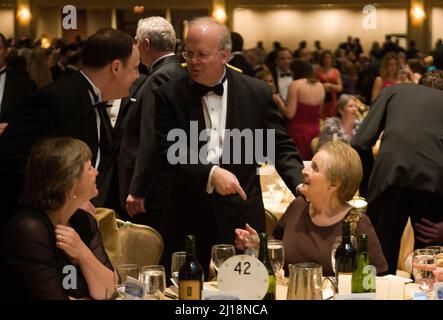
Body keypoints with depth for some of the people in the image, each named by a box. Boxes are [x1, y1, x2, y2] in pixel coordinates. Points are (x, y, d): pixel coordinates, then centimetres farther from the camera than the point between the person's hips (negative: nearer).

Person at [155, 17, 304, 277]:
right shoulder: (170, 96, -1)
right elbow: (168, 153, -7)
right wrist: (210, 174, -21)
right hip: (188, 220, 0)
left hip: (242, 217, 0)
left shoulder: (257, 92, 1)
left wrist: (302, 187, -12)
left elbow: (281, 148, 4)